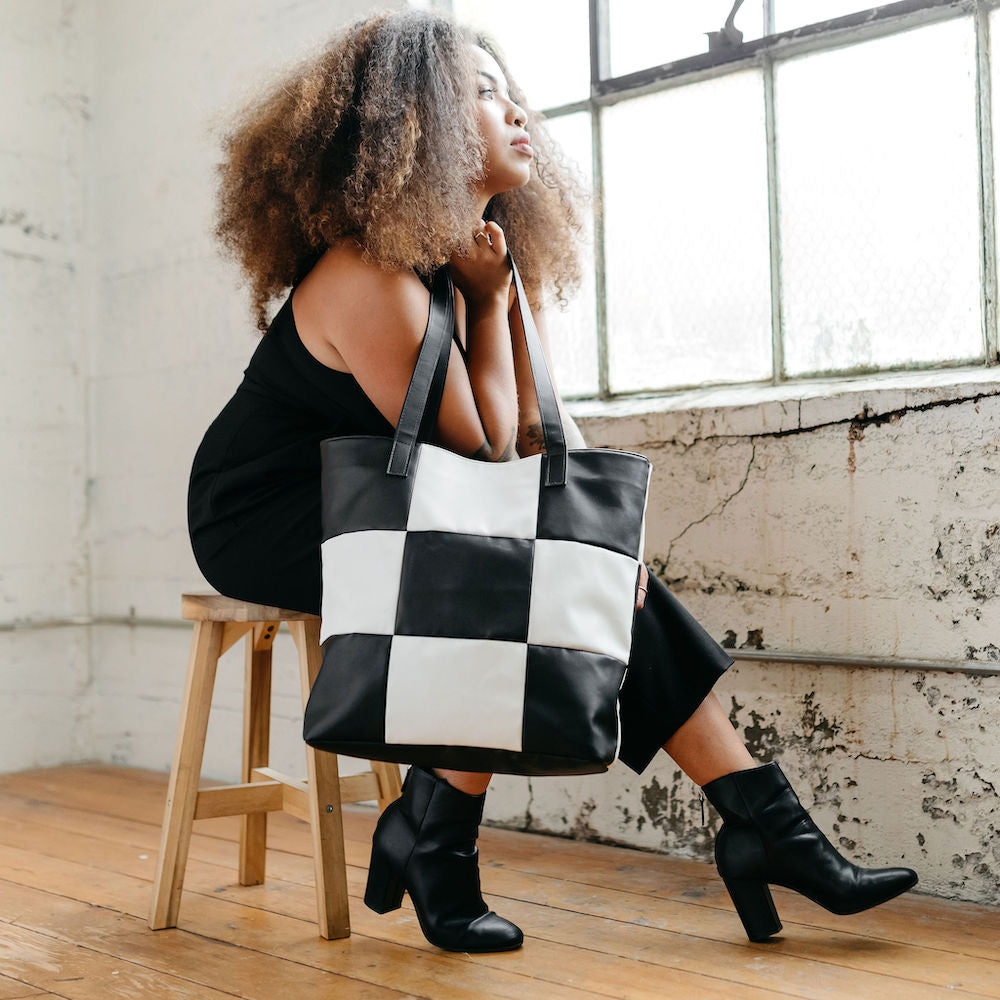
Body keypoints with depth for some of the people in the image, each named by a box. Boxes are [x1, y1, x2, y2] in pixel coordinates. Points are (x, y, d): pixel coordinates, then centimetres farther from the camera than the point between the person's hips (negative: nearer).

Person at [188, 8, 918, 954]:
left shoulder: (480, 250, 4)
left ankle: (765, 825, -5)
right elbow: (481, 452, -19)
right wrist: (489, 298, -14)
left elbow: (537, 419, 4)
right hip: (265, 521, -8)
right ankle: (430, 840, -9)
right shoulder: (373, 281, -25)